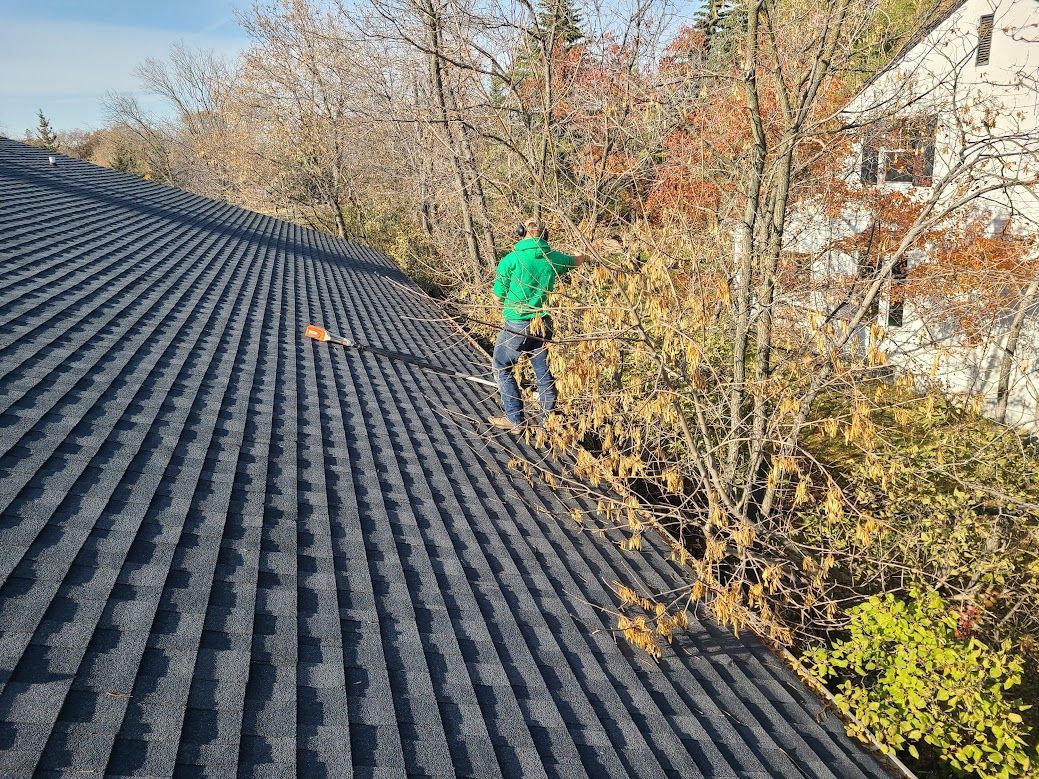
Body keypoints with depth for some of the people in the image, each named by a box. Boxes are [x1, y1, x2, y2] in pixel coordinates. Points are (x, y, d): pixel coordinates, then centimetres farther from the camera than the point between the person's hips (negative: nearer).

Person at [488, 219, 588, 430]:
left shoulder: (511, 259, -13)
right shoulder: (553, 258, 0)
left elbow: (499, 295, -6)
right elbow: (575, 260, 23)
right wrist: (586, 256, 46)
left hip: (517, 325, -5)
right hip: (544, 324, 5)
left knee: (501, 368, 11)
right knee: (543, 371, 16)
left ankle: (515, 418, 10)